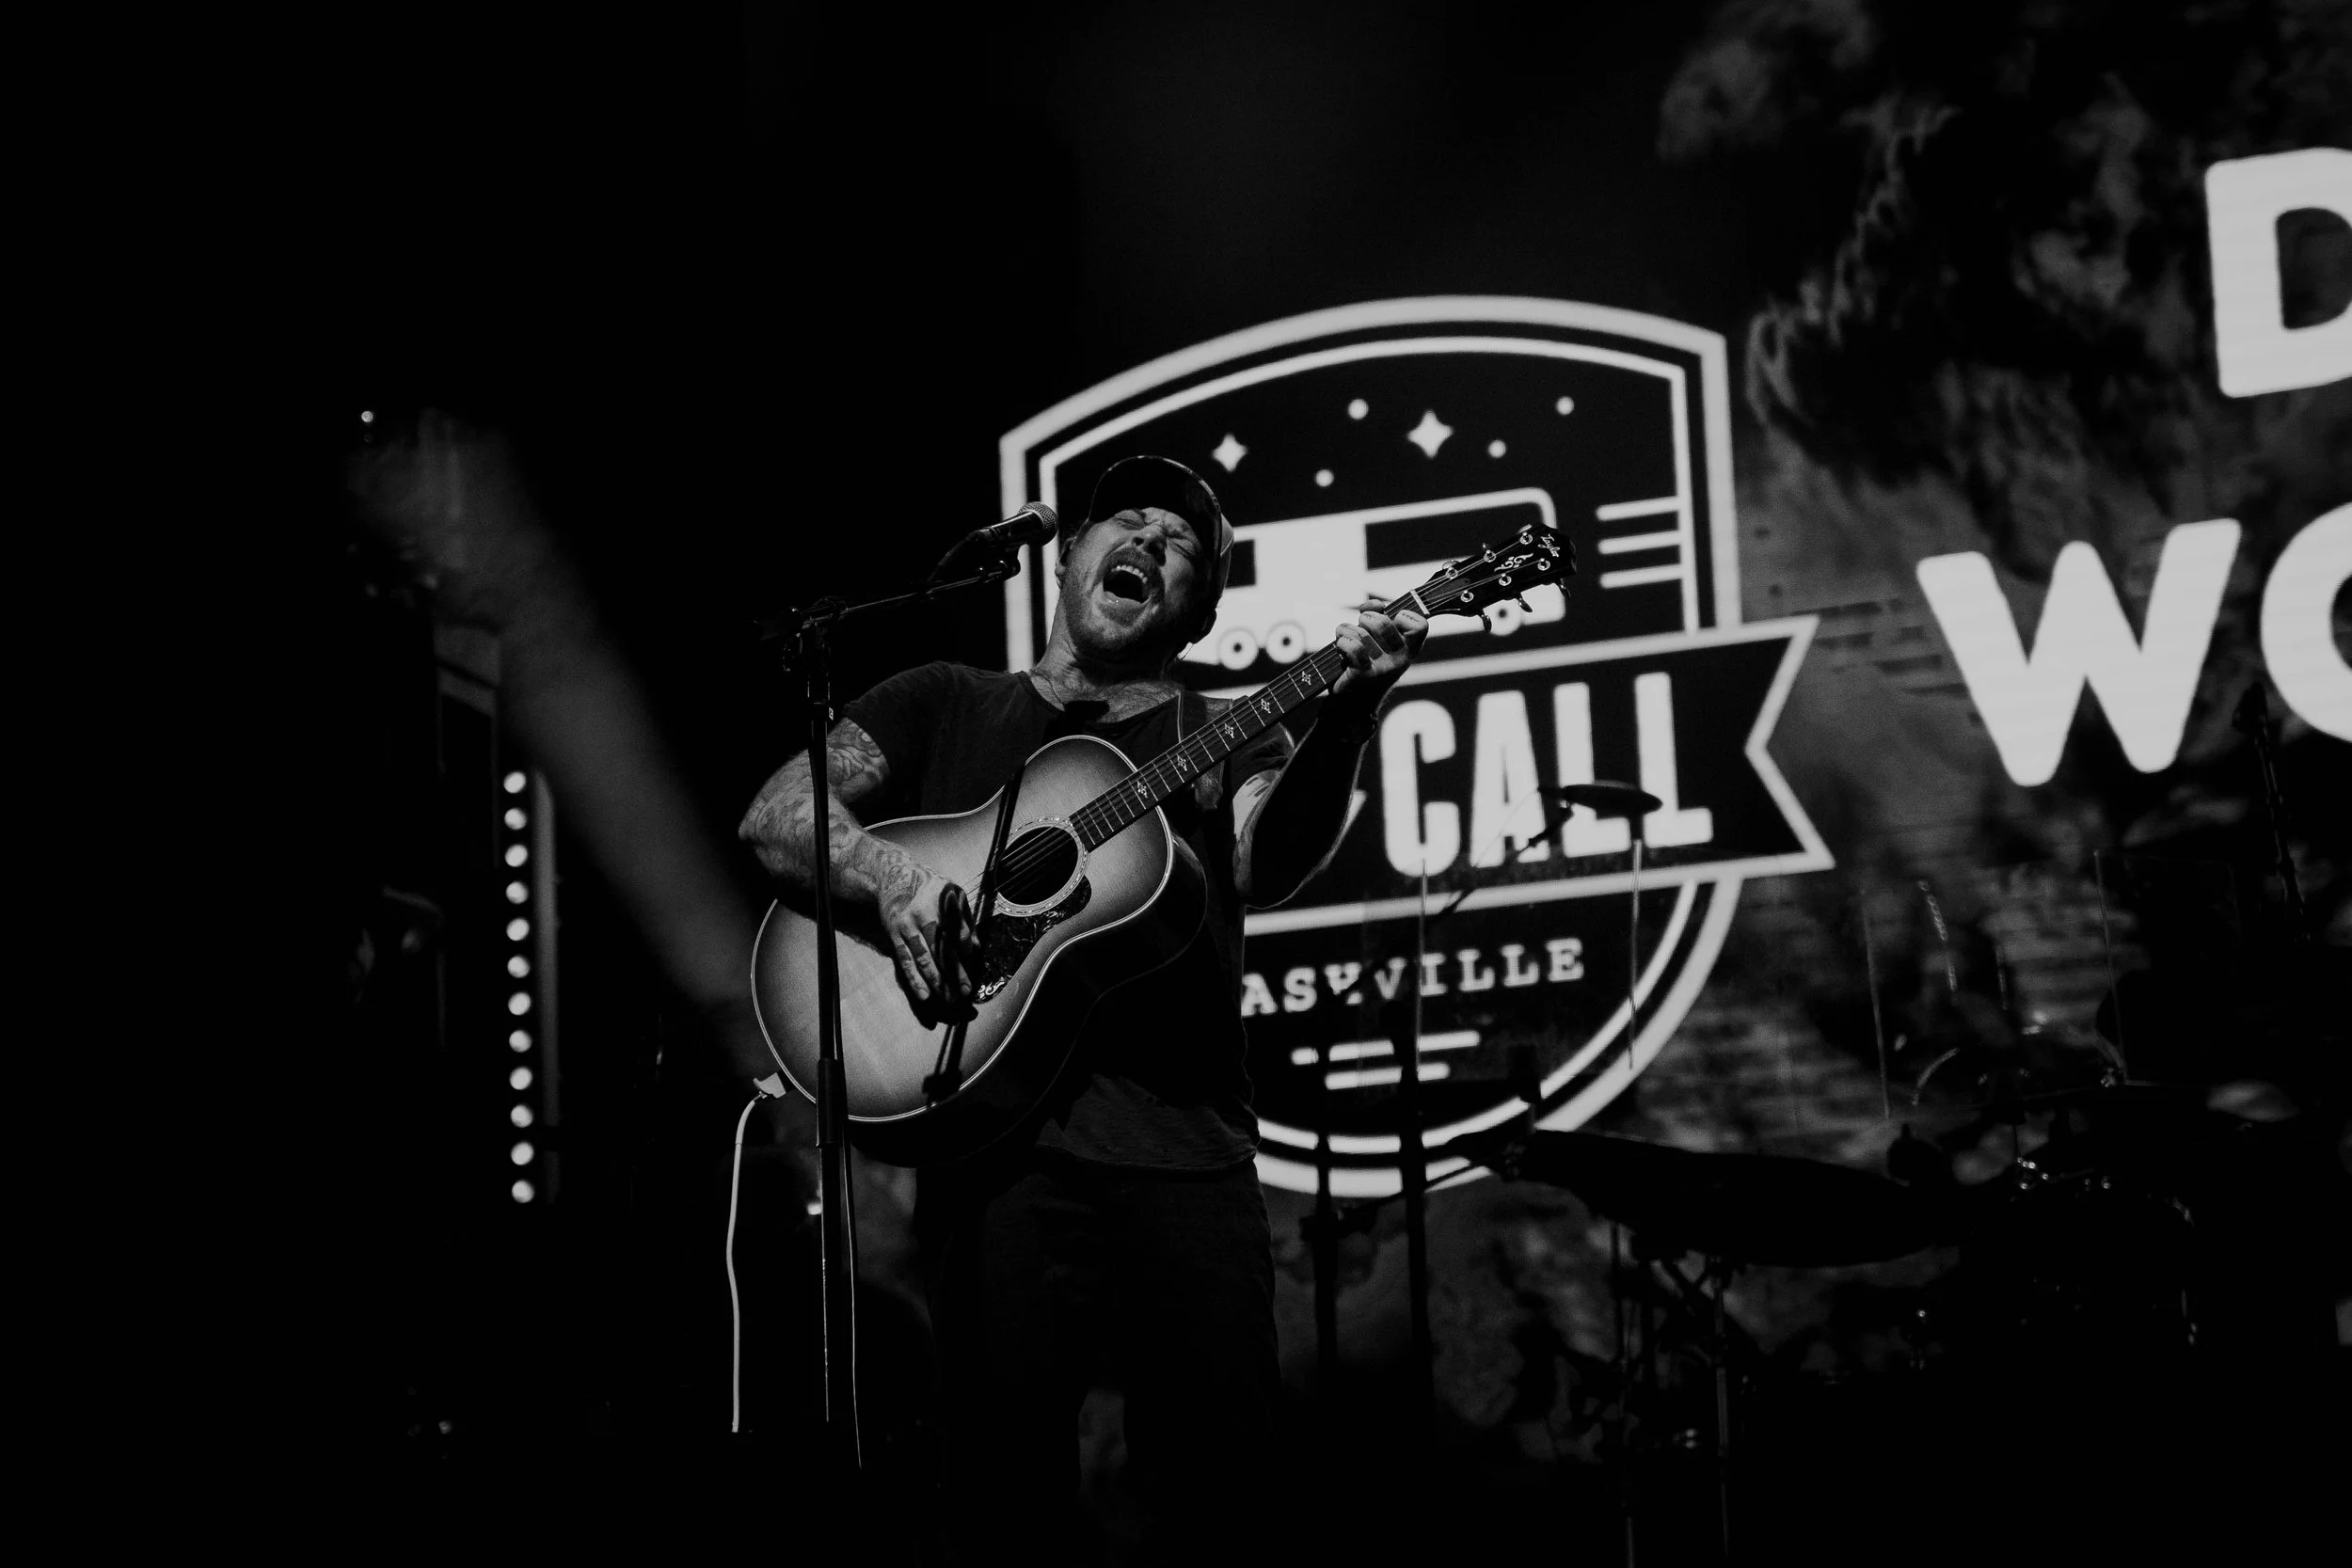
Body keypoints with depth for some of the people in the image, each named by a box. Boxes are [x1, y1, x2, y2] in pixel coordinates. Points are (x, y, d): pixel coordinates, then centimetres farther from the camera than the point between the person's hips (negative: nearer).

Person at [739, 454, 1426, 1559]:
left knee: (1217, 1478, -5)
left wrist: (1342, 723, -20)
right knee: (1006, 1477, -9)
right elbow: (776, 814, 9)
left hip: (1187, 1140, 1)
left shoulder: (1225, 742, 19)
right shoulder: (946, 706, 19)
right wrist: (889, 874, -11)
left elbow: (1265, 866, -3)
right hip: (1001, 1125, -1)